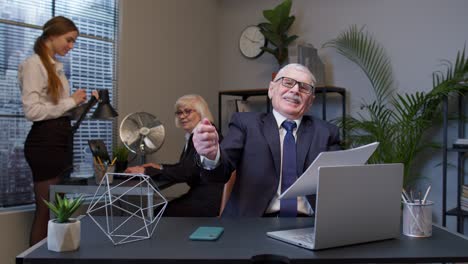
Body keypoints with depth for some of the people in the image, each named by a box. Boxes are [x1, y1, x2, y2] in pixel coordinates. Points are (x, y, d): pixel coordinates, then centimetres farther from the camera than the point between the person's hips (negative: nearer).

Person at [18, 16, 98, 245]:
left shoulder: (56, 67, 17)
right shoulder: (34, 64, -9)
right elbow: (32, 111, -19)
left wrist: (81, 102, 6)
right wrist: (70, 101, -13)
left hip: (61, 138, 9)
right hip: (45, 141, -9)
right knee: (46, 210, -2)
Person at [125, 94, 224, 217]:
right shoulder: (193, 135, 11)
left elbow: (185, 172, -23)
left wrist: (146, 171, -17)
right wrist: (160, 167, 8)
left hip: (208, 200, -8)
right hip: (200, 194, 9)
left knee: (162, 215, -9)